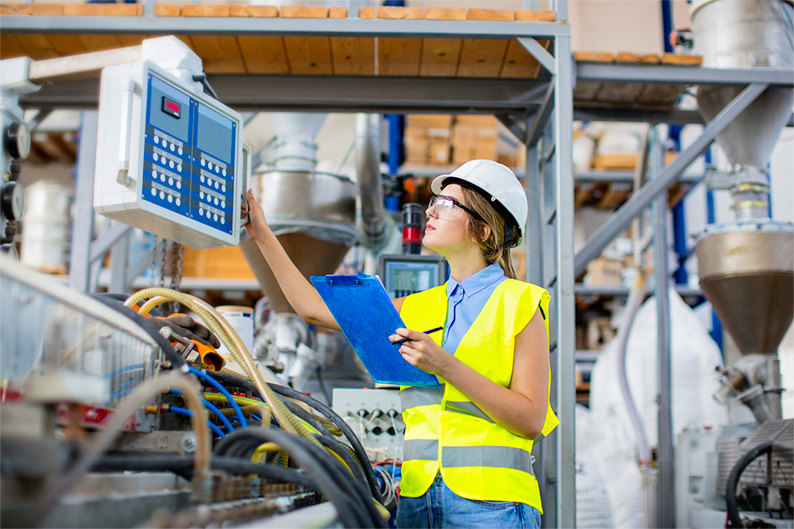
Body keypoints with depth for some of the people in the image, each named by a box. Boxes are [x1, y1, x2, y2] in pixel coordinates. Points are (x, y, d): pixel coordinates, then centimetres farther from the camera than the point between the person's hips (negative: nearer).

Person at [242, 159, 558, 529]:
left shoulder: (520, 304, -2)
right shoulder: (419, 308, 14)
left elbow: (531, 421, -9)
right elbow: (315, 309, 15)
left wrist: (446, 366, -17)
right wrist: (262, 235, 17)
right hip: (417, 495, 5)